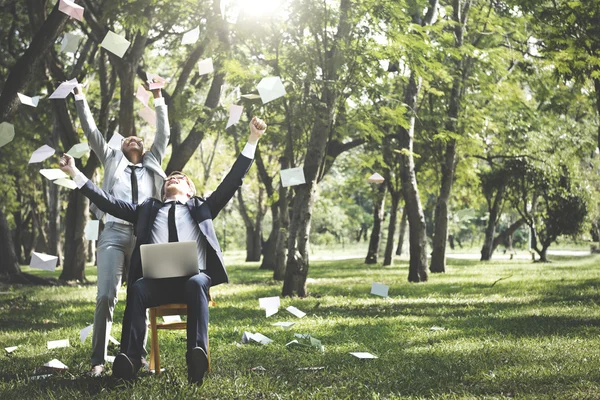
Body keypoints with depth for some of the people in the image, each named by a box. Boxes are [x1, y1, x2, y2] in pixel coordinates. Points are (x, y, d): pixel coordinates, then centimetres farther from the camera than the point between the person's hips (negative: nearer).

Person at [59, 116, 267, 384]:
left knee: (197, 284, -37)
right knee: (137, 289, -34)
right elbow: (109, 202, 24)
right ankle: (130, 359, -46)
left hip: (193, 277, -1)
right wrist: (75, 174, 18)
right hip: (157, 280, 1)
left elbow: (232, 181, 18)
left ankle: (197, 354, -53)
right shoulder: (148, 209, 30)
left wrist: (252, 140, 10)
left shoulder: (201, 207, 26)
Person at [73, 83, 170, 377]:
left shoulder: (152, 163, 24)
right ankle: (98, 360, -10)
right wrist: (80, 97, 15)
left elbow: (164, 134, 20)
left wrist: (158, 97, 19)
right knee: (106, 296, -13)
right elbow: (91, 132, 18)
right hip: (114, 234, -2)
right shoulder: (112, 160, 22)